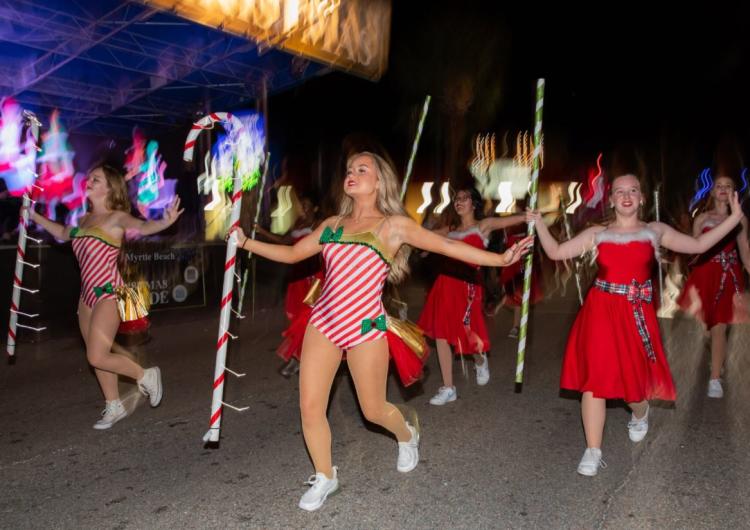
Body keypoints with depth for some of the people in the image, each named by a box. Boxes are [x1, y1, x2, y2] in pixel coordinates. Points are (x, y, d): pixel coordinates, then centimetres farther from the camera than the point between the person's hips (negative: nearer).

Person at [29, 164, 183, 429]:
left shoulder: (116, 217, -9)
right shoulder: (85, 219, 12)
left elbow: (142, 227, -30)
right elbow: (63, 233, 33)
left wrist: (166, 221, -50)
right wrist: (35, 216, 39)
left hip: (108, 294, -8)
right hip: (87, 294, 8)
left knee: (97, 357, -12)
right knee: (96, 356, 12)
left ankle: (146, 376, 11)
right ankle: (114, 406, 26)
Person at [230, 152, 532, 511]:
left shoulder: (393, 225, -1)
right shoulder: (332, 223, 11)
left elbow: (447, 246, -4)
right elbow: (291, 254, 19)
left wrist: (500, 259, -10)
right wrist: (245, 242, 14)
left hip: (365, 327, -4)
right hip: (323, 322, 4)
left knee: (373, 410, 8)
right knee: (309, 407, 2)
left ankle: (407, 435, 44)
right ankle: (324, 477, 27)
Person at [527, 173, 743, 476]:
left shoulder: (655, 231, 9)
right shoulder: (596, 234, 7)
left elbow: (698, 245, 8)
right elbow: (556, 252, 6)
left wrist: (735, 218, 4)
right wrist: (539, 224, -2)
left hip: (637, 313, 0)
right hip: (600, 311, 0)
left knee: (635, 374, 4)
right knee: (595, 376, -4)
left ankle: (640, 414, 44)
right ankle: (593, 451, 4)